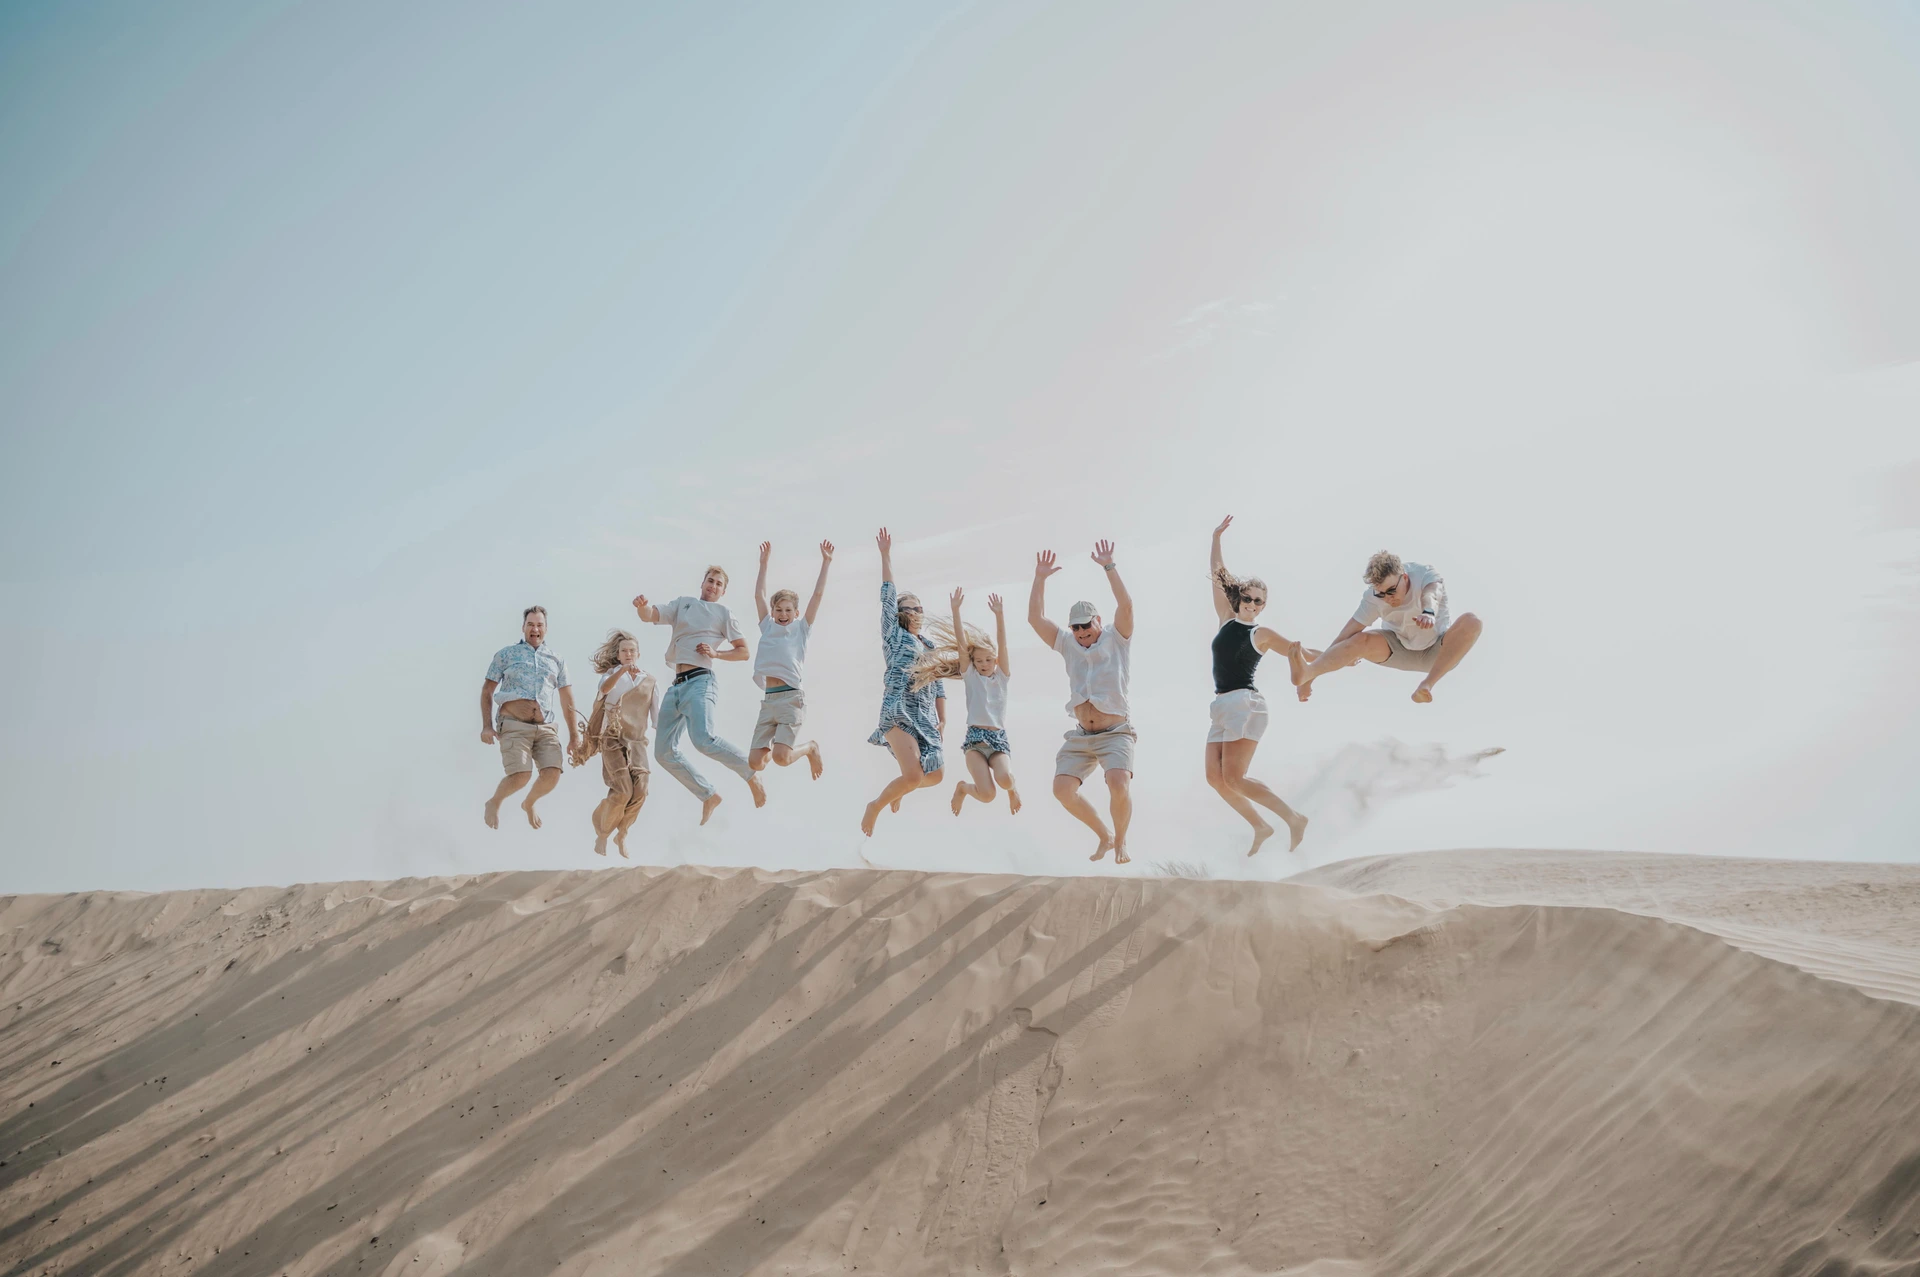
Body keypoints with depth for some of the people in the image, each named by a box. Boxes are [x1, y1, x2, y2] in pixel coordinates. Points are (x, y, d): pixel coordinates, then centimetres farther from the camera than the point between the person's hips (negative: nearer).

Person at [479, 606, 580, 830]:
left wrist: (574, 734, 13)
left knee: (552, 774, -15)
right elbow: (487, 691, 10)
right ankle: (494, 803, 14)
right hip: (514, 725, -3)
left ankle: (528, 804, 18)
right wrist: (487, 726, -2)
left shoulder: (556, 660, 18)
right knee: (520, 775, -20)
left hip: (545, 727, 3)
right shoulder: (506, 654, 11)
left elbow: (567, 701, 18)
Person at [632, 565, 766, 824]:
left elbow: (743, 652, 9)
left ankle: (751, 773, -11)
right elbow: (649, 616, 5)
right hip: (676, 686, 6)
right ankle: (709, 796, 11)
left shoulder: (723, 613, 8)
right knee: (664, 752, 2)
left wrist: (716, 653, -8)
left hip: (700, 681, -6)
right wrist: (641, 605, -18)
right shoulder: (682, 603, 19)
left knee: (703, 739, -30)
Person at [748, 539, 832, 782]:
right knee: (755, 762, -4)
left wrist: (826, 563, 1)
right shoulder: (768, 627, 16)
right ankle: (772, 747, 31)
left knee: (781, 758, -19)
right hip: (768, 700, 4)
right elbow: (759, 594, 17)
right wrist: (764, 563, 17)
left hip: (791, 698, -4)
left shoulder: (801, 629, 8)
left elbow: (818, 594, 3)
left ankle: (810, 748, 14)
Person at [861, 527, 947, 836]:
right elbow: (888, 596, -2)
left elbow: (939, 685, 17)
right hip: (899, 712, -6)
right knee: (913, 775, -21)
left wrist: (942, 720, 8)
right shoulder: (894, 636, 4)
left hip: (926, 717, 6)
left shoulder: (929, 646, 18)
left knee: (935, 775, 3)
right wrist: (886, 555, -4)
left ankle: (896, 791, 33)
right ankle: (874, 807, 5)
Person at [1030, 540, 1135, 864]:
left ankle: (1121, 841, -2)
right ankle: (1105, 836, 9)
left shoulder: (1116, 639, 3)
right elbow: (1035, 618, 6)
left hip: (1115, 734, -4)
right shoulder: (1068, 645, 13)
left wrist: (1109, 567, -17)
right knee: (1063, 789, -13)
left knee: (1119, 785, -28)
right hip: (1080, 737, 5)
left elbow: (1126, 604, -14)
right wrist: (1040, 578, 1)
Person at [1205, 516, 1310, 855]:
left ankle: (1294, 818, -9)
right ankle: (1260, 827, 9)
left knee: (1234, 779, -16)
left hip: (1244, 704, -6)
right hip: (1221, 706, 6)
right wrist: (1216, 539, 12)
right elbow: (1219, 577, 14)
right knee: (1215, 778, -3)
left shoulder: (1262, 634, 2)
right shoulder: (1226, 620, 14)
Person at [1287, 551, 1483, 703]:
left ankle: (1427, 684, -39)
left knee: (1471, 622, -30)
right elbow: (1349, 631, -25)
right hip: (1397, 650, 1)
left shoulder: (1426, 576, -24)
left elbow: (1431, 594, -46)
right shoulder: (1373, 596, -19)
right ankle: (1307, 672, -49)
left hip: (1436, 652, -1)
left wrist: (1429, 612, -72)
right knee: (1360, 640, -28)